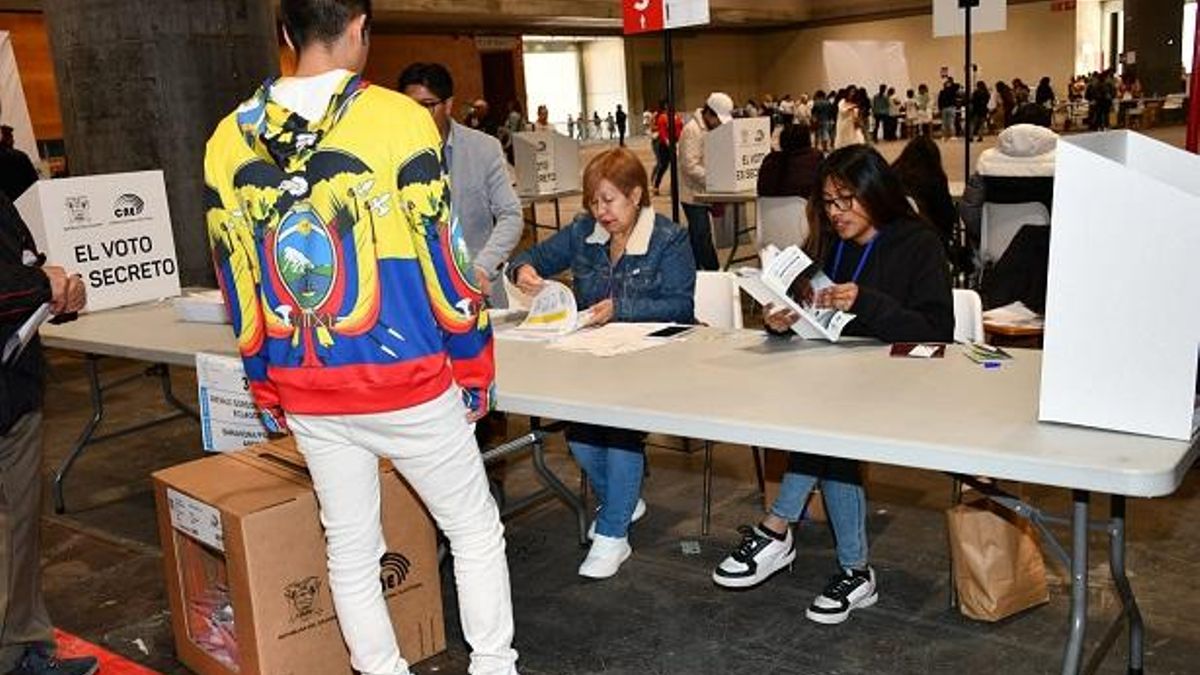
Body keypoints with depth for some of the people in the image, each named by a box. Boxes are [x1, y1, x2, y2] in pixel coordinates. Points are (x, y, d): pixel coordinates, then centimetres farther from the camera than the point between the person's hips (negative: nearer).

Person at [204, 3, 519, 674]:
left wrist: (268, 391, 17)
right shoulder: (397, 119, -12)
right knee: (476, 531, 14)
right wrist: (475, 370, 2)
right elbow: (445, 261, -9)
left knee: (351, 550, 18)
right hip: (408, 383, -4)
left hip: (305, 395, 5)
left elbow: (238, 285, 7)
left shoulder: (229, 139, 1)